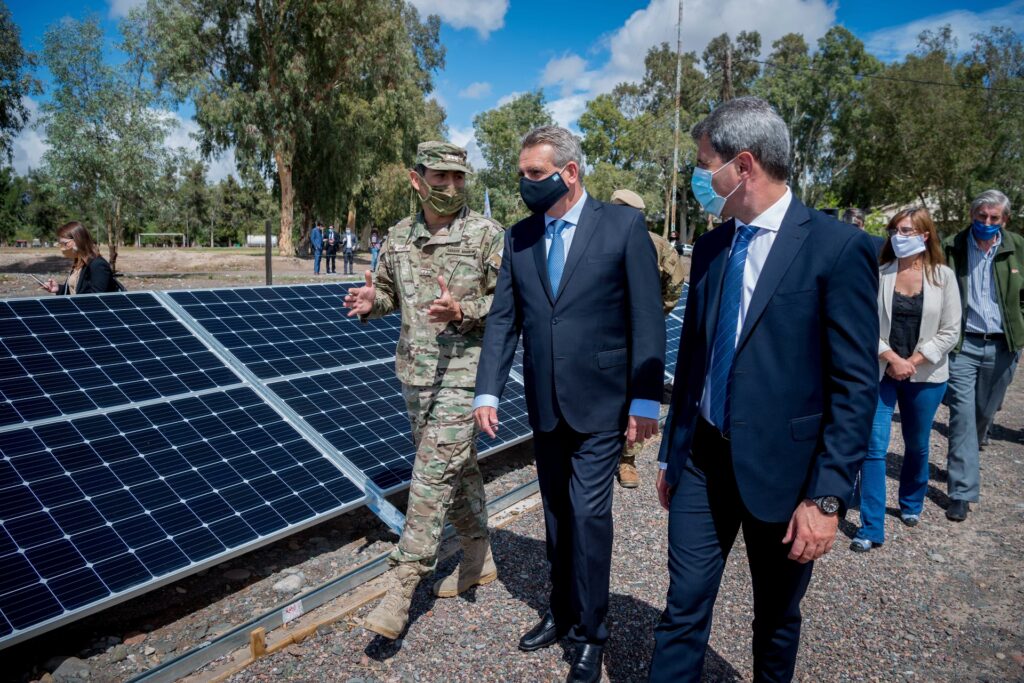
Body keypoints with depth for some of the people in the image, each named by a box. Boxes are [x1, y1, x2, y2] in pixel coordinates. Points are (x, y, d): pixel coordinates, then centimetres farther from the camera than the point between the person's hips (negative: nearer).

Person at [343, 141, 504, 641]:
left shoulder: (487, 235, -7)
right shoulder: (400, 236, 8)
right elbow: (389, 289, 19)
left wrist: (463, 312, -23)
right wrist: (371, 301, -4)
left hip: (461, 375, -6)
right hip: (414, 373, 6)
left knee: (433, 474, -7)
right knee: (458, 467, 17)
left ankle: (401, 590, 2)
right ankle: (478, 561, 35)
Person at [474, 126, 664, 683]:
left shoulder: (623, 225, -7)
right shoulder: (519, 237, 5)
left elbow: (646, 318, -9)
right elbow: (503, 318, 5)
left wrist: (645, 400, -11)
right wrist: (488, 390, -2)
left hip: (599, 403, -4)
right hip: (544, 405, 5)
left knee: (588, 514, -2)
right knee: (557, 515, 16)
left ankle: (590, 634, 18)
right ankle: (561, 612, 34)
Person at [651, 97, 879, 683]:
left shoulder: (839, 248, -13)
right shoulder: (711, 246, 5)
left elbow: (857, 386, -13)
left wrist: (827, 497, -15)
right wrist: (672, 455, 14)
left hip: (782, 469, -4)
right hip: (703, 462, 4)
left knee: (777, 619, 18)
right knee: (684, 609, 10)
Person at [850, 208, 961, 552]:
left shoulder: (943, 276, -2)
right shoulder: (879, 274, -5)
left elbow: (949, 331, -4)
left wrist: (912, 363, -12)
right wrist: (892, 359, -16)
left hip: (926, 376, 2)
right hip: (880, 373, -1)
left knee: (917, 445, 17)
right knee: (874, 448, -5)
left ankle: (911, 504, 42)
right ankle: (871, 528, 2)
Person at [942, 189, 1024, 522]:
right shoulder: (952, 247, -3)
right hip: (962, 344, -2)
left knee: (985, 414, 14)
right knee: (962, 416, -4)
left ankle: (965, 462, 39)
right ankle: (962, 491, 0)